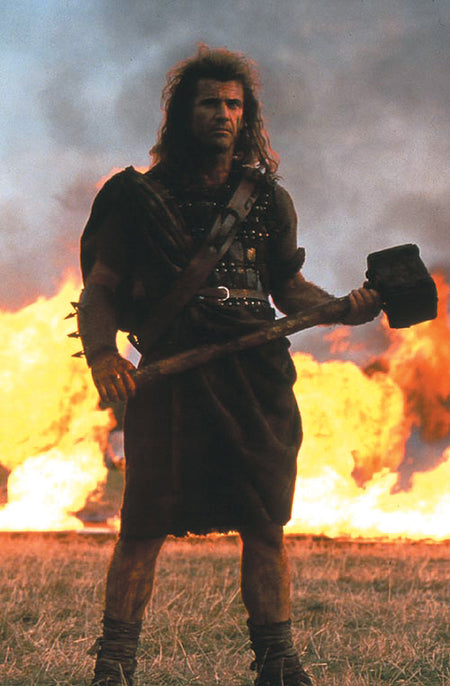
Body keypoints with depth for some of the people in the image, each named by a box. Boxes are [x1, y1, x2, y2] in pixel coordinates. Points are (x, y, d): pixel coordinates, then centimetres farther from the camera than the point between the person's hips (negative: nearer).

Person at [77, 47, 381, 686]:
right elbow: (100, 289, 5)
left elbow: (288, 286, 20)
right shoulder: (141, 197, 7)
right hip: (168, 374, -2)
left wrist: (342, 308, 1)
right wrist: (101, 354, -13)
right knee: (146, 525, -7)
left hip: (256, 375, 2)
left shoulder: (268, 199, 15)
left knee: (265, 525, 1)